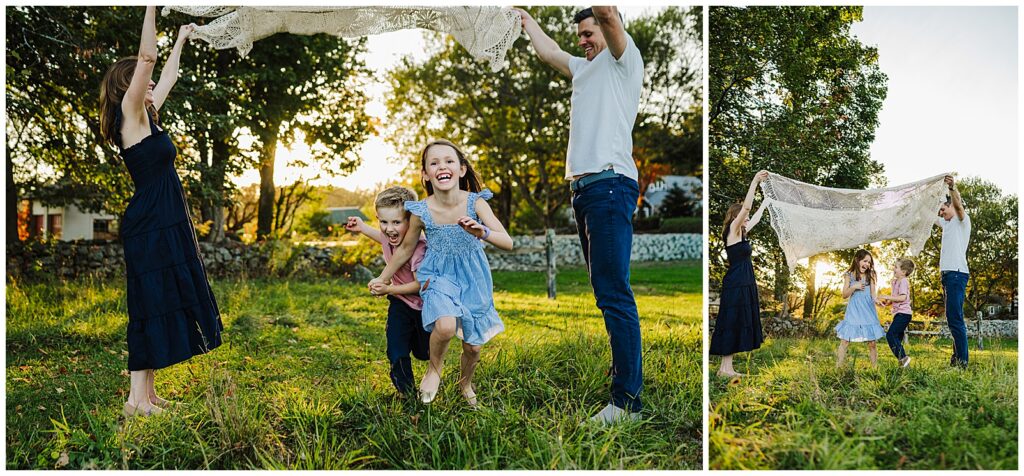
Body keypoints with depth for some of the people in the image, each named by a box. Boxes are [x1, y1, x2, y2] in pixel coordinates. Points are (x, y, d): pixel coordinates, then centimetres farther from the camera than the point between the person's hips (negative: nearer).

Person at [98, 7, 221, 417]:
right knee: (150, 310, -7)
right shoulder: (130, 116, -8)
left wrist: (182, 40, 37)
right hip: (150, 230, -9)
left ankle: (147, 392, 17)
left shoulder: (146, 117, 15)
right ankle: (136, 398, 0)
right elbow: (147, 57, -17)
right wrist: (152, 8, -17)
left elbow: (168, 76, 29)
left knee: (165, 307, 10)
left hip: (168, 228, 9)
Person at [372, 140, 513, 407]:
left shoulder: (475, 202, -18)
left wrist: (482, 232, -41)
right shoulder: (421, 211, -15)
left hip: (472, 278, 1)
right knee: (445, 326, -30)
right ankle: (434, 370, 2)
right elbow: (406, 249, 2)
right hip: (439, 275, -1)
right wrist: (382, 279, 12)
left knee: (474, 345, 8)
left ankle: (466, 383, 42)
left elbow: (508, 243, -21)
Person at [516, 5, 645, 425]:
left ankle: (628, 399, -12)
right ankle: (626, 371, 22)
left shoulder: (624, 60, 5)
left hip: (610, 184, -9)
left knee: (613, 293, -14)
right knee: (606, 291, 12)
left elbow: (609, 15, -11)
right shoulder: (583, 68, 28)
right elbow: (546, 49, 40)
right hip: (583, 187, 9)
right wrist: (524, 16, 47)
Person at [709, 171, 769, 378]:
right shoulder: (733, 231, -9)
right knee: (731, 325, -7)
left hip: (745, 285, 10)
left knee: (739, 326, 9)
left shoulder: (741, 233, 15)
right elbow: (746, 207, -19)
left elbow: (756, 218, 32)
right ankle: (725, 367, -3)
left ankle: (726, 366, 12)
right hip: (736, 285, -10)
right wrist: (754, 182, -19)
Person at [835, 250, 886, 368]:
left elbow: (873, 294, 1)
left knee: (872, 343, 2)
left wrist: (877, 299, -21)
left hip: (868, 311, 1)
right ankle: (838, 366, 4)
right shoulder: (849, 276, 3)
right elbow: (844, 295, 1)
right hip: (853, 311, -1)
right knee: (845, 341, -2)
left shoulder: (870, 276, 5)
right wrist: (854, 287, -15)